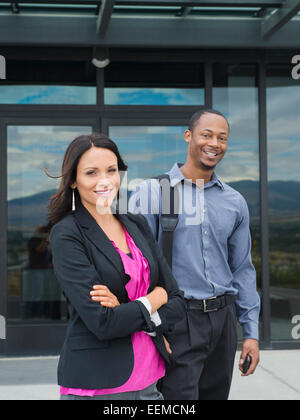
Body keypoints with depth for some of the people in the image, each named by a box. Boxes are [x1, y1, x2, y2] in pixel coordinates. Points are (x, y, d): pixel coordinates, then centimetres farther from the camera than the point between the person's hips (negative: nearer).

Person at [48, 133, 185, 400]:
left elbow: (178, 302, 3)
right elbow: (102, 322, -19)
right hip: (95, 386, -5)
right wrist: (155, 298, -6)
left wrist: (126, 313, -13)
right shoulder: (66, 235, -11)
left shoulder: (137, 225, 7)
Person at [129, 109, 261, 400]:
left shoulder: (235, 202, 11)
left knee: (217, 394, 13)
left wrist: (251, 333, 10)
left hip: (222, 320, 5)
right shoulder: (151, 192, -3)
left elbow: (242, 270, 14)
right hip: (177, 323, -5)